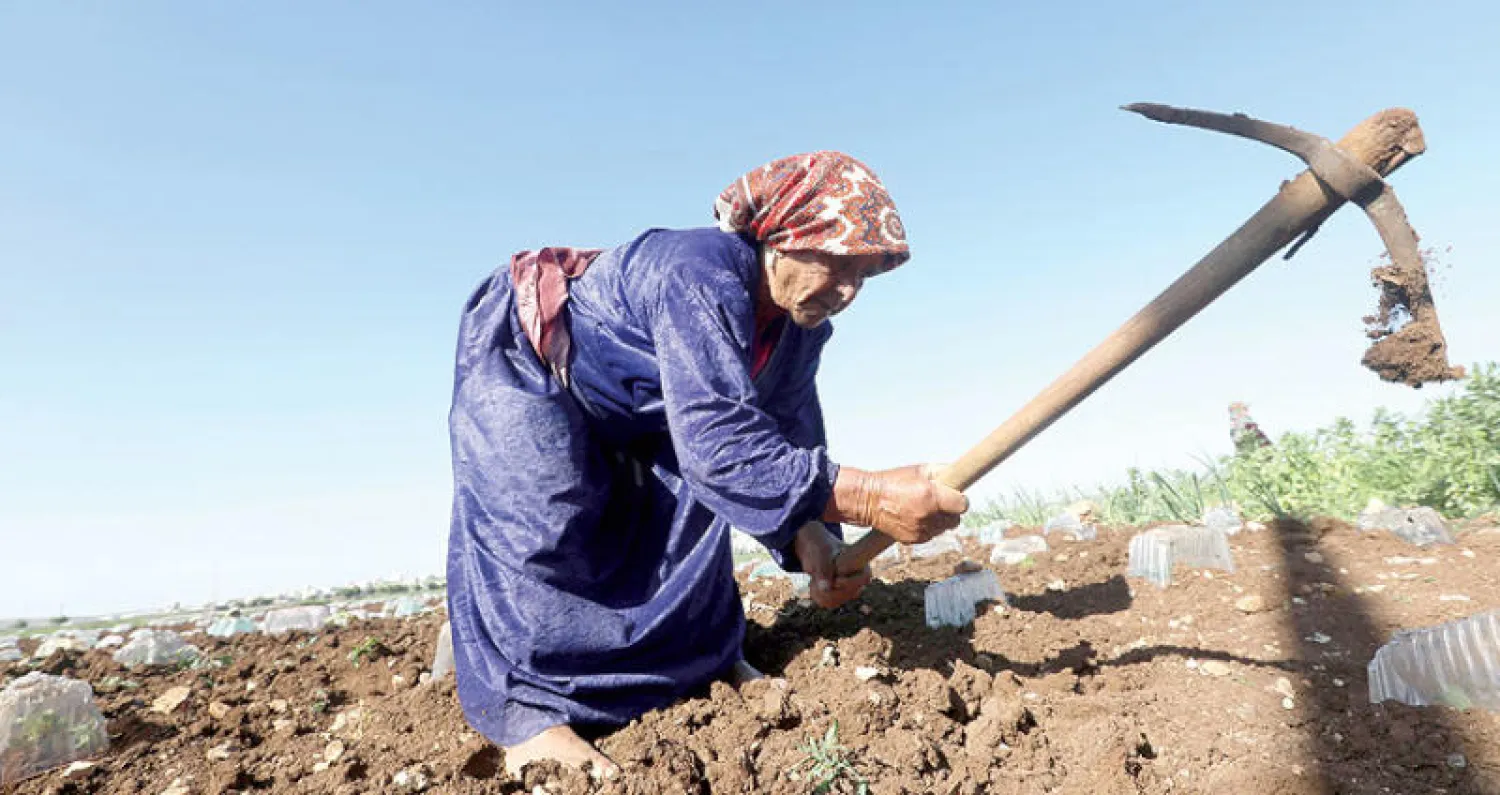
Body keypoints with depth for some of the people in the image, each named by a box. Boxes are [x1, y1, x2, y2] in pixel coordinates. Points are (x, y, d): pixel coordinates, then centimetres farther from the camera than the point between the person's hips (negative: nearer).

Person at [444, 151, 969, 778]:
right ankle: (526, 712, -11)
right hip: (520, 366, -8)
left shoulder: (800, 325, -12)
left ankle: (702, 660, 14)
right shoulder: (702, 277, -41)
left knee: (687, 502, -2)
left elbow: (789, 440, -10)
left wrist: (810, 536, -30)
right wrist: (868, 498, -56)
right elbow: (716, 438, -50)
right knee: (543, 520, -21)